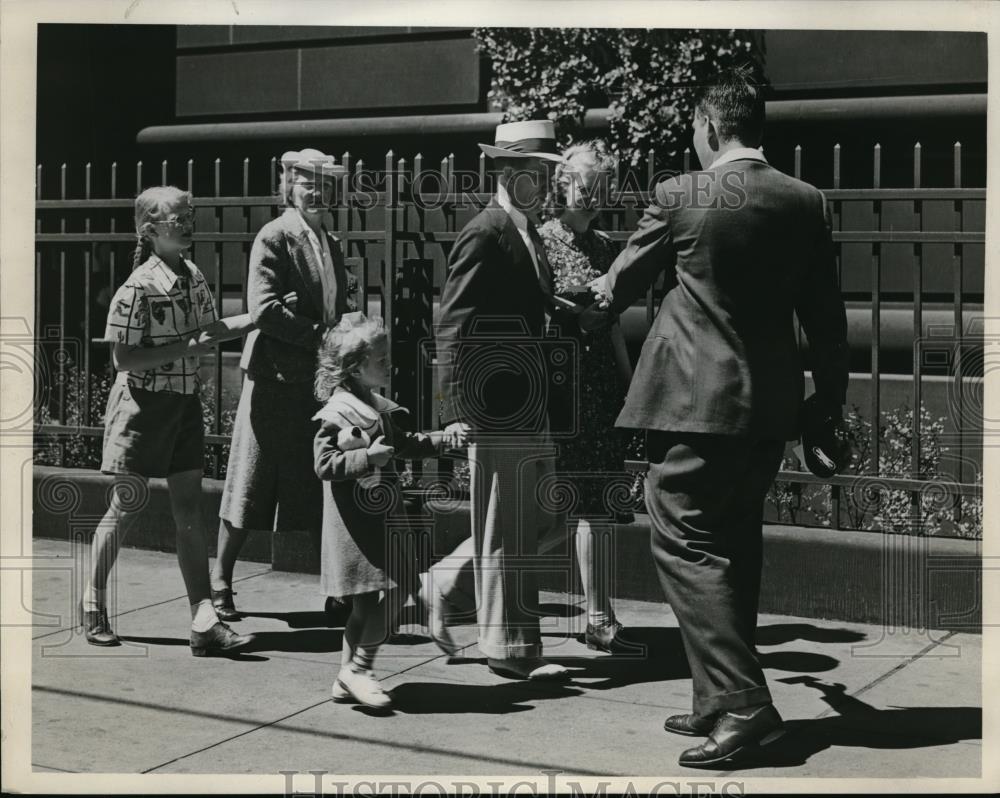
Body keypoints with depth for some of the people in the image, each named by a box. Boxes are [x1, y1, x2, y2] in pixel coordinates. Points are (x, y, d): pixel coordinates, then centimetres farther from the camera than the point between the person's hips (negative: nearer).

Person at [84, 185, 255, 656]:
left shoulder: (193, 277, 5)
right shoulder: (138, 287, -17)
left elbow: (211, 328, 20)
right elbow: (123, 358, -18)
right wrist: (183, 347, -22)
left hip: (185, 401, 7)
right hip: (142, 402, -6)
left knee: (189, 511, 3)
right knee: (125, 506, 4)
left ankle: (204, 622, 2)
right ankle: (93, 609, 21)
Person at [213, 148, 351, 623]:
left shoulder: (332, 243, 17)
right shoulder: (273, 238, -7)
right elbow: (263, 309, -17)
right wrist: (319, 336, -16)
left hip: (321, 379, 7)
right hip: (276, 376, -6)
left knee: (321, 489, 8)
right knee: (251, 483, 1)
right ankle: (221, 581, 13)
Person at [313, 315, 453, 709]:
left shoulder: (378, 408, 14)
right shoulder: (337, 412, -13)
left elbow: (405, 444, 26)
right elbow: (324, 464, -18)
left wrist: (443, 438, 16)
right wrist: (367, 457, -25)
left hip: (380, 519, 9)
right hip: (355, 522, -9)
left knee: (366, 603, 12)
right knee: (393, 589, -14)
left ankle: (348, 678, 20)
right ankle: (357, 669, -5)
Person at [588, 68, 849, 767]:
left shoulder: (681, 196, -8)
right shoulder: (806, 202, 4)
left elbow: (623, 284, 7)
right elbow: (826, 315, 8)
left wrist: (601, 293, 30)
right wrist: (832, 398, 19)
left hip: (696, 401, -6)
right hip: (770, 406, 6)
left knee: (686, 544, -2)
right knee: (735, 547, 15)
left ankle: (742, 703, -11)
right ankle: (724, 700, 22)